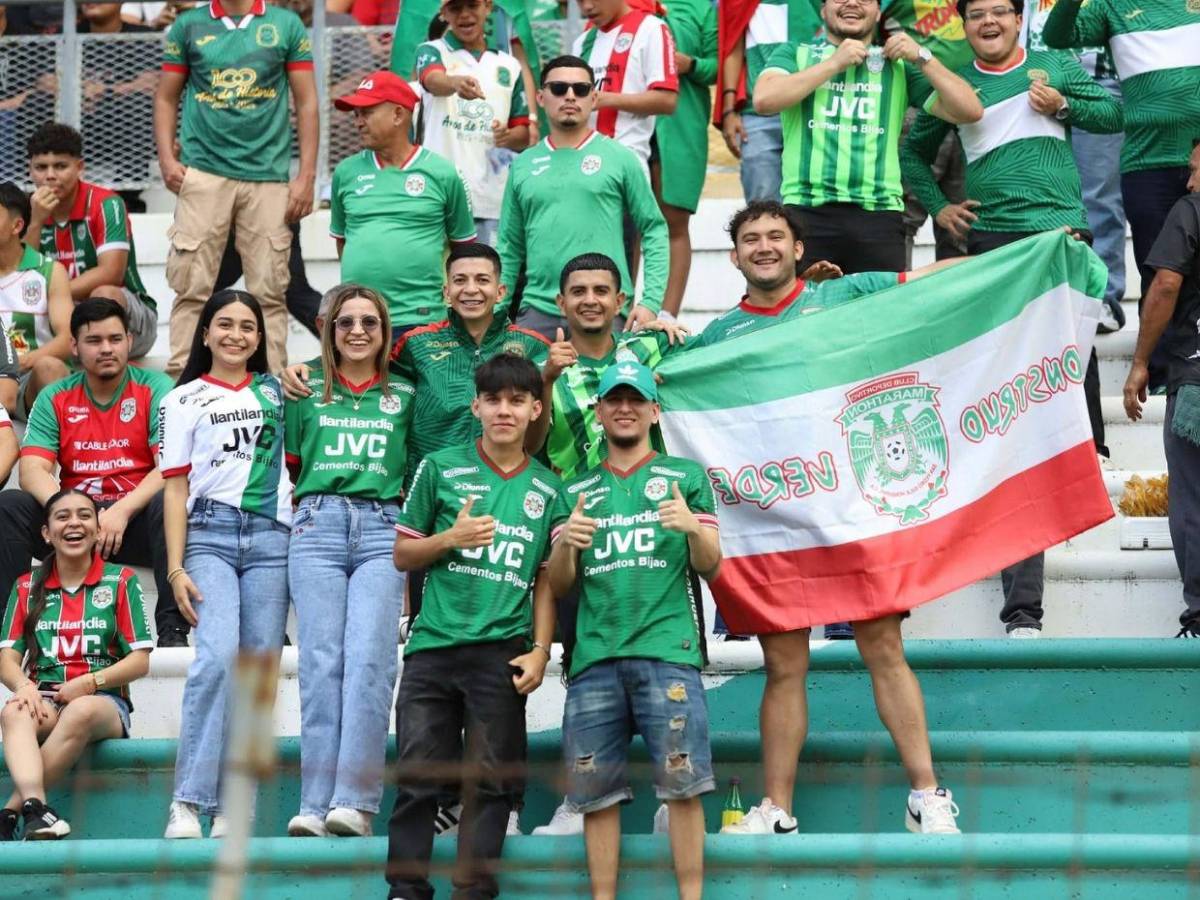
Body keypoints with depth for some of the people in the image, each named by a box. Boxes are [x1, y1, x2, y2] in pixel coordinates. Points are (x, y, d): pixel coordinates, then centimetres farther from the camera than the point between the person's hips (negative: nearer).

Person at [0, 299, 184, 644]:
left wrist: (122, 511, -25)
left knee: (168, 503, -35)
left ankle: (172, 629, -35)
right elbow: (33, 469, -3)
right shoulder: (55, 398, 9)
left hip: (135, 516, -3)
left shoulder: (155, 388, 1)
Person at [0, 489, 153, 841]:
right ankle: (35, 806, -57)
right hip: (44, 701, 2)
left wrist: (89, 682, -11)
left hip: (103, 702, -2)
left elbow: (140, 661, 5)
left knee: (81, 713, -39)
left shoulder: (121, 581, 11)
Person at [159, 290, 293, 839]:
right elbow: (176, 488, 6)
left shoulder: (276, 391, 20)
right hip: (210, 532, -3)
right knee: (218, 656, -22)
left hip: (270, 536, 3)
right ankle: (188, 802, -24)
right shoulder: (184, 401, 13)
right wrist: (176, 568, -2)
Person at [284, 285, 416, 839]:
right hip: (317, 525, 0)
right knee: (321, 663, -9)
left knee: (369, 659, -16)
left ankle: (355, 801, -19)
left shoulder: (404, 396, 17)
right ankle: (316, 804, -12)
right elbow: (286, 466, 21)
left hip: (383, 531, 0)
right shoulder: (307, 392, 17)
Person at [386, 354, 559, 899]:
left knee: (491, 779, -1)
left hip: (502, 652, 0)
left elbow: (547, 580, 12)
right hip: (434, 645, 0)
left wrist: (540, 649, 1)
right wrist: (451, 538, -8)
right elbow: (402, 554, 10)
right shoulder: (441, 469, 7)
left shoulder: (547, 489, 10)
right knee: (418, 773, -2)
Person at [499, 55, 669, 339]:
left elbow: (654, 231, 5)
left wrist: (651, 302, -5)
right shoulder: (523, 165, 13)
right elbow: (510, 247, 16)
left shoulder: (620, 158, 5)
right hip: (538, 312, 2)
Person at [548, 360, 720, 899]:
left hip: (667, 651, -3)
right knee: (594, 791, -2)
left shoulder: (686, 477, 13)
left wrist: (694, 527, -13)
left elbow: (711, 569, 9)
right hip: (595, 657, 3)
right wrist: (567, 543, -6)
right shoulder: (575, 491, 19)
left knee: (682, 785, -11)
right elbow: (559, 586, 15)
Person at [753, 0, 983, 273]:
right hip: (806, 212, -1)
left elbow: (969, 112, 10)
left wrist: (922, 57, 3)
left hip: (878, 216, 1)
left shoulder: (899, 66, 16)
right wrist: (834, 64, -4)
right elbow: (764, 99, -8)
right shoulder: (795, 55, 13)